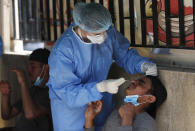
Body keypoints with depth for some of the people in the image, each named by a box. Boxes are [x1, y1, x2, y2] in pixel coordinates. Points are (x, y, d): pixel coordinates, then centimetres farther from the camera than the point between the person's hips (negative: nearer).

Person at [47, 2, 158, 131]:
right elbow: (69, 93, -32)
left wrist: (143, 65, -22)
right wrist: (101, 87, -44)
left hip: (100, 98, 4)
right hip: (69, 105, -4)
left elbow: (125, 55, -2)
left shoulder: (108, 32, -19)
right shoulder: (61, 51, -32)